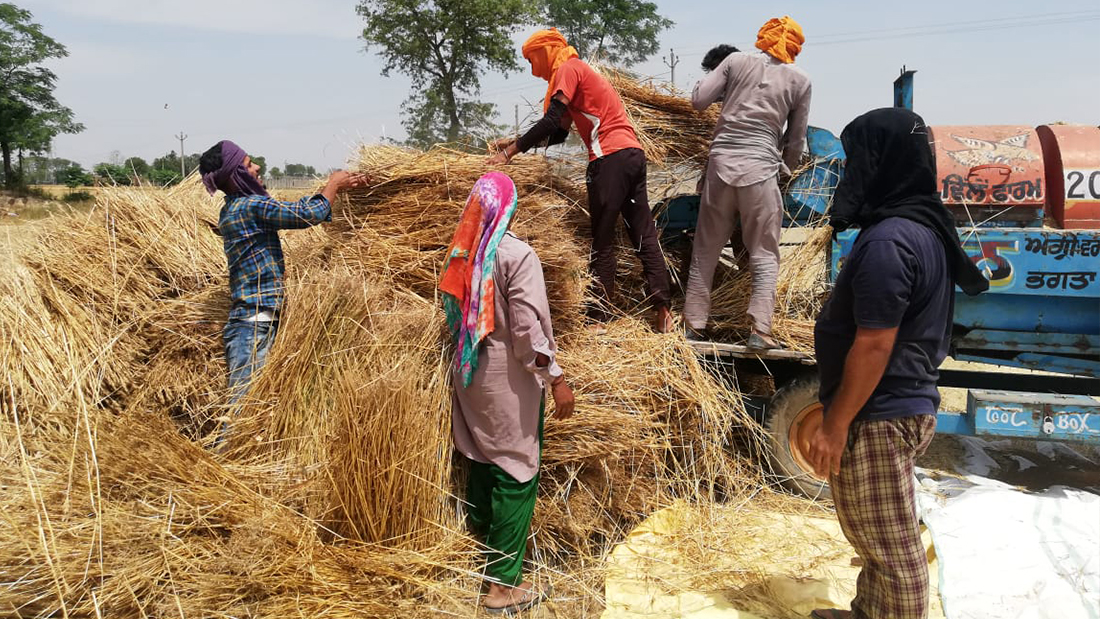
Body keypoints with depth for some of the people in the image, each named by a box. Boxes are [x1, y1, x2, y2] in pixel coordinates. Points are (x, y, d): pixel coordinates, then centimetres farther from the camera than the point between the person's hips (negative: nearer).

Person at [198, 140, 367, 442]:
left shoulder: (233, 209, 16)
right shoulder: (252, 206, -13)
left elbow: (294, 209, 19)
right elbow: (310, 215, -11)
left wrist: (336, 186, 16)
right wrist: (333, 185, 6)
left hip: (251, 322, 10)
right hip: (254, 324, -10)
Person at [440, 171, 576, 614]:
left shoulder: (460, 254, 3)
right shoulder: (517, 255, -16)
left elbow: (454, 314, 11)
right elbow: (528, 327, -20)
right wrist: (556, 377, -15)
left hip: (469, 372, 7)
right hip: (509, 377, -7)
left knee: (481, 458, 20)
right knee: (516, 472, 1)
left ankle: (480, 542, 37)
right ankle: (503, 584, 7)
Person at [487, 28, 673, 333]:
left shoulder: (568, 69, 0)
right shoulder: (582, 71, 28)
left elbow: (550, 123, -11)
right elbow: (559, 133, 25)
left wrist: (510, 151, -5)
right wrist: (516, 142, 20)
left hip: (610, 158, -9)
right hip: (633, 153, 9)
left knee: (602, 242, -5)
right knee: (644, 236, 5)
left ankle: (599, 319, -1)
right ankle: (662, 310, 4)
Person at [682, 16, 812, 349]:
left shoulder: (737, 60, 7)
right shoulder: (799, 79, 7)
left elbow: (698, 99, 2)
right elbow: (796, 140, 11)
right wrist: (785, 169, 28)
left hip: (721, 162, 2)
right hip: (760, 169, -2)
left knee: (705, 250, 11)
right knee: (764, 255, 7)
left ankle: (694, 325, 16)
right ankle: (759, 330, 0)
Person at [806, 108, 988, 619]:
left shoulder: (887, 241, -22)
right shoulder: (925, 228, 9)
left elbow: (873, 346, -23)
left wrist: (835, 425, -16)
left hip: (877, 418, -10)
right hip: (908, 405, 10)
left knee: (889, 547, 5)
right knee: (879, 537, 23)